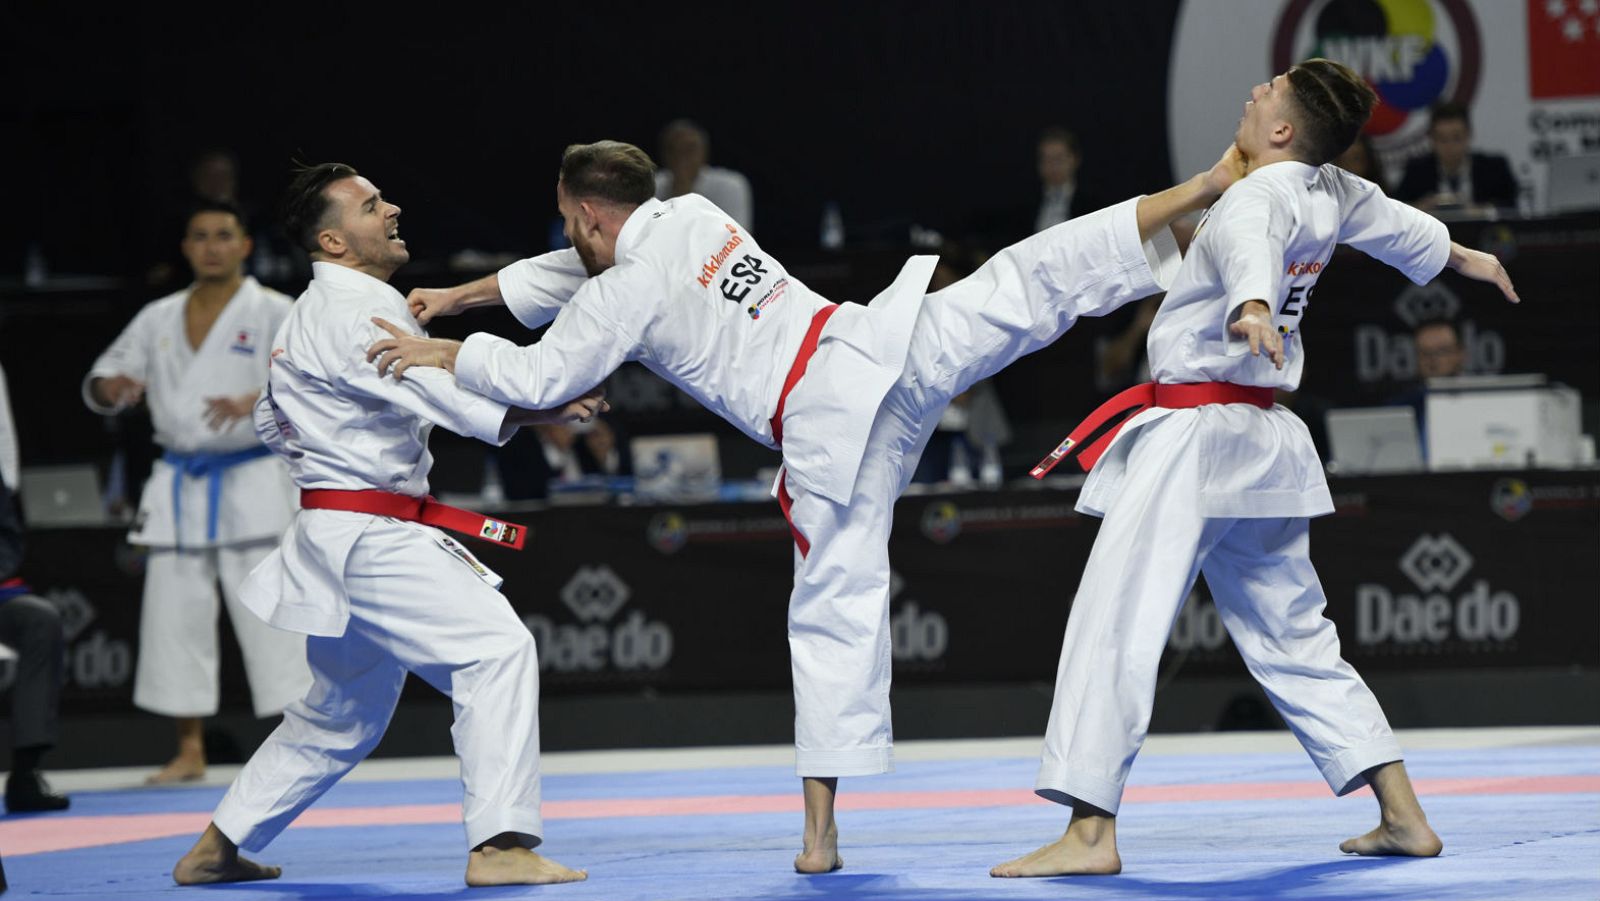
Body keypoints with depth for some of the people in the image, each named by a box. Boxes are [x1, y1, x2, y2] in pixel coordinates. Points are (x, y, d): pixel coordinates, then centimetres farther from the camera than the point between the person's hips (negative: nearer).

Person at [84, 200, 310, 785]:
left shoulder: (274, 313, -1)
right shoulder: (158, 320, 12)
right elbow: (103, 380, 15)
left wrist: (254, 401, -32)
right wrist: (112, 387, -11)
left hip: (252, 484, -5)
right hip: (179, 488, 5)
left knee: (268, 614, -9)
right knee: (173, 616, 4)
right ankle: (190, 750, 14)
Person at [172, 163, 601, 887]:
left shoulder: (309, 315, 18)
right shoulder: (356, 309, -15)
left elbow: (272, 422, 30)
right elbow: (434, 388, -30)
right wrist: (542, 410, -39)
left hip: (334, 540, 11)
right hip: (371, 539, -11)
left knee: (342, 716, 21)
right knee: (494, 649, -20)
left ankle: (218, 848, 28)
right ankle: (499, 844, -25)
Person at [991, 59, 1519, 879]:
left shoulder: (1256, 199, -14)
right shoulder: (1330, 195, 11)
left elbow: (1252, 248, -39)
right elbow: (1393, 223, 33)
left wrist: (1255, 306, -61)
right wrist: (1463, 258, 53)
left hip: (1192, 437, -9)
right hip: (1265, 440, 9)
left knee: (1113, 624, -11)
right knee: (1291, 635, 16)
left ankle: (1089, 834, -17)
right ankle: (1403, 816, 17)